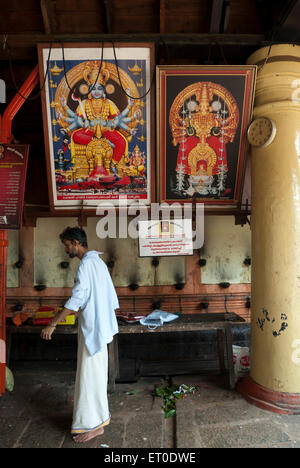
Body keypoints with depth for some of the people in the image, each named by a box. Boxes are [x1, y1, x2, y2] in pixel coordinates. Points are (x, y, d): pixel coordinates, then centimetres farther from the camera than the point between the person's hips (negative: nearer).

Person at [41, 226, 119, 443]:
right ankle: (100, 414, 33)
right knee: (97, 373, 19)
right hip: (100, 325, 10)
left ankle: (94, 424, 12)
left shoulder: (86, 264, -18)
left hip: (92, 327, -10)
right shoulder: (98, 262, 12)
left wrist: (52, 324, -21)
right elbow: (110, 296, 16)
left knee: (90, 374, 0)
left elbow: (76, 300, -24)